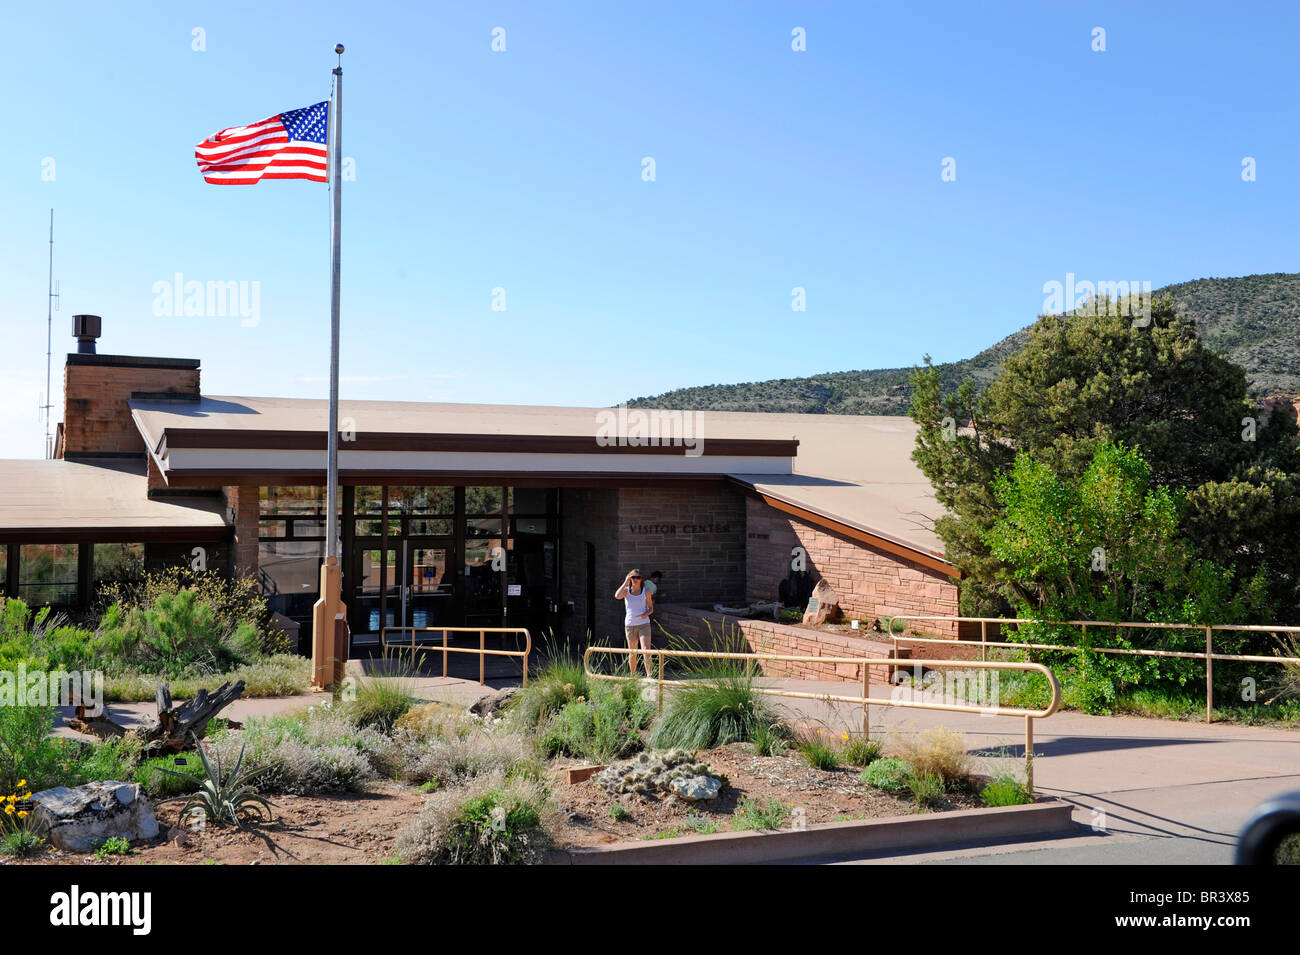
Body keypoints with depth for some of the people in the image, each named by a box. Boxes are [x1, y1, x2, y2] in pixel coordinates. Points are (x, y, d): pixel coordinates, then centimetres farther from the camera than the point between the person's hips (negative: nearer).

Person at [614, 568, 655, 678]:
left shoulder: (646, 592, 2)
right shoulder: (626, 591, 1)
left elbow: (651, 608, 9)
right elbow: (617, 596, -21)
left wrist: (646, 614, -14)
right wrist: (625, 583, -15)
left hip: (644, 624, -1)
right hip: (630, 624, 1)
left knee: (646, 649, -17)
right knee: (632, 653, 9)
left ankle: (649, 674, -23)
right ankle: (633, 675, 23)